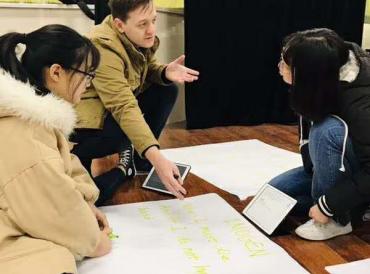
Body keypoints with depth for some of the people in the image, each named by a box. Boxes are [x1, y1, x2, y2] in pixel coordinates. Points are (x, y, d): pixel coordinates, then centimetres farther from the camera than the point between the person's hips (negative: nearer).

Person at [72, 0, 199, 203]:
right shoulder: (103, 48, -31)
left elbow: (149, 71, 4)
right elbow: (123, 108, -38)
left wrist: (166, 72, -23)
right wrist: (157, 158, -47)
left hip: (117, 106, 8)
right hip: (88, 117, -8)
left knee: (167, 90, -7)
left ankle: (135, 157, 2)